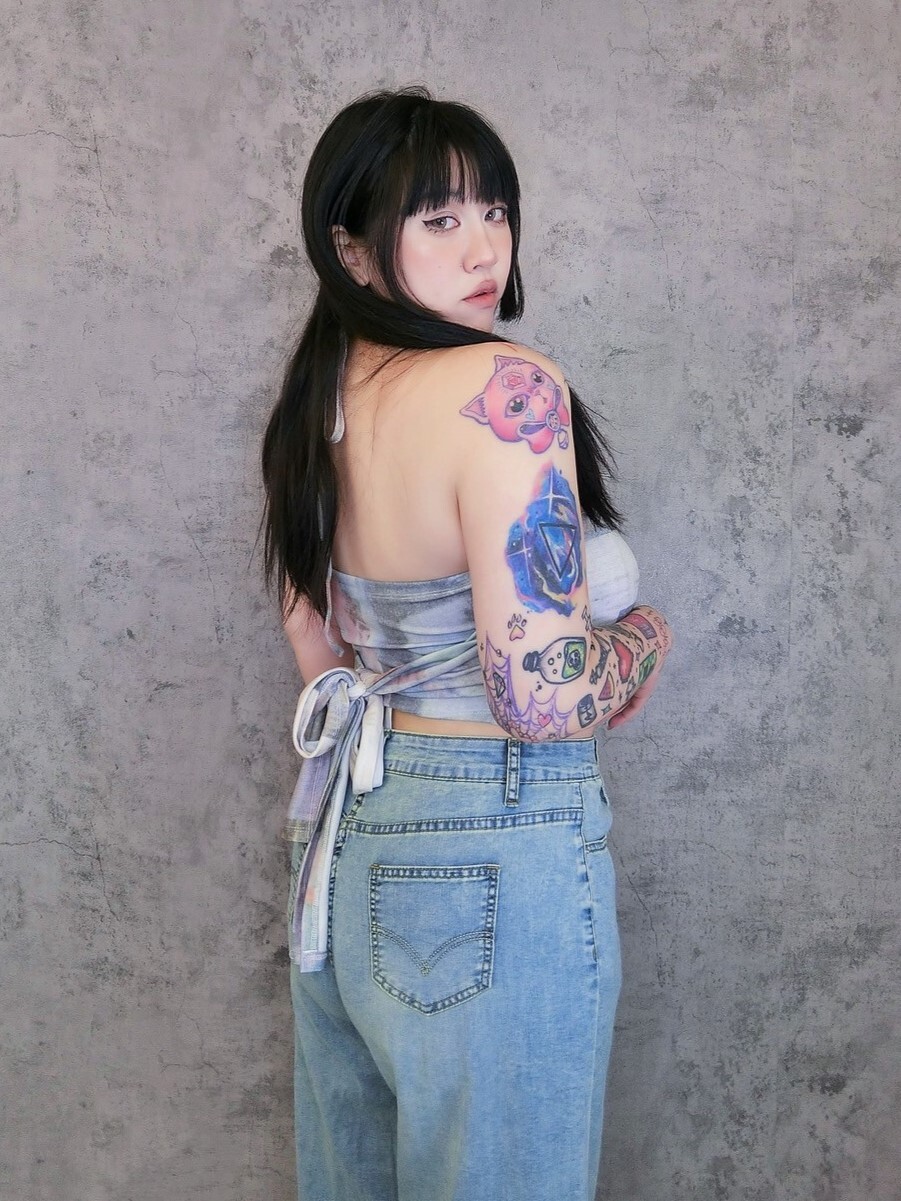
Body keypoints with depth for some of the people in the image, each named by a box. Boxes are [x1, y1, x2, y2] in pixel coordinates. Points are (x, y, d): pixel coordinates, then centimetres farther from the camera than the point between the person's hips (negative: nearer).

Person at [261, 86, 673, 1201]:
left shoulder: (317, 398, 5)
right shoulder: (505, 387, -20)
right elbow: (541, 697, -24)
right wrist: (643, 630, -5)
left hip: (344, 827, 8)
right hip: (494, 853, -8)